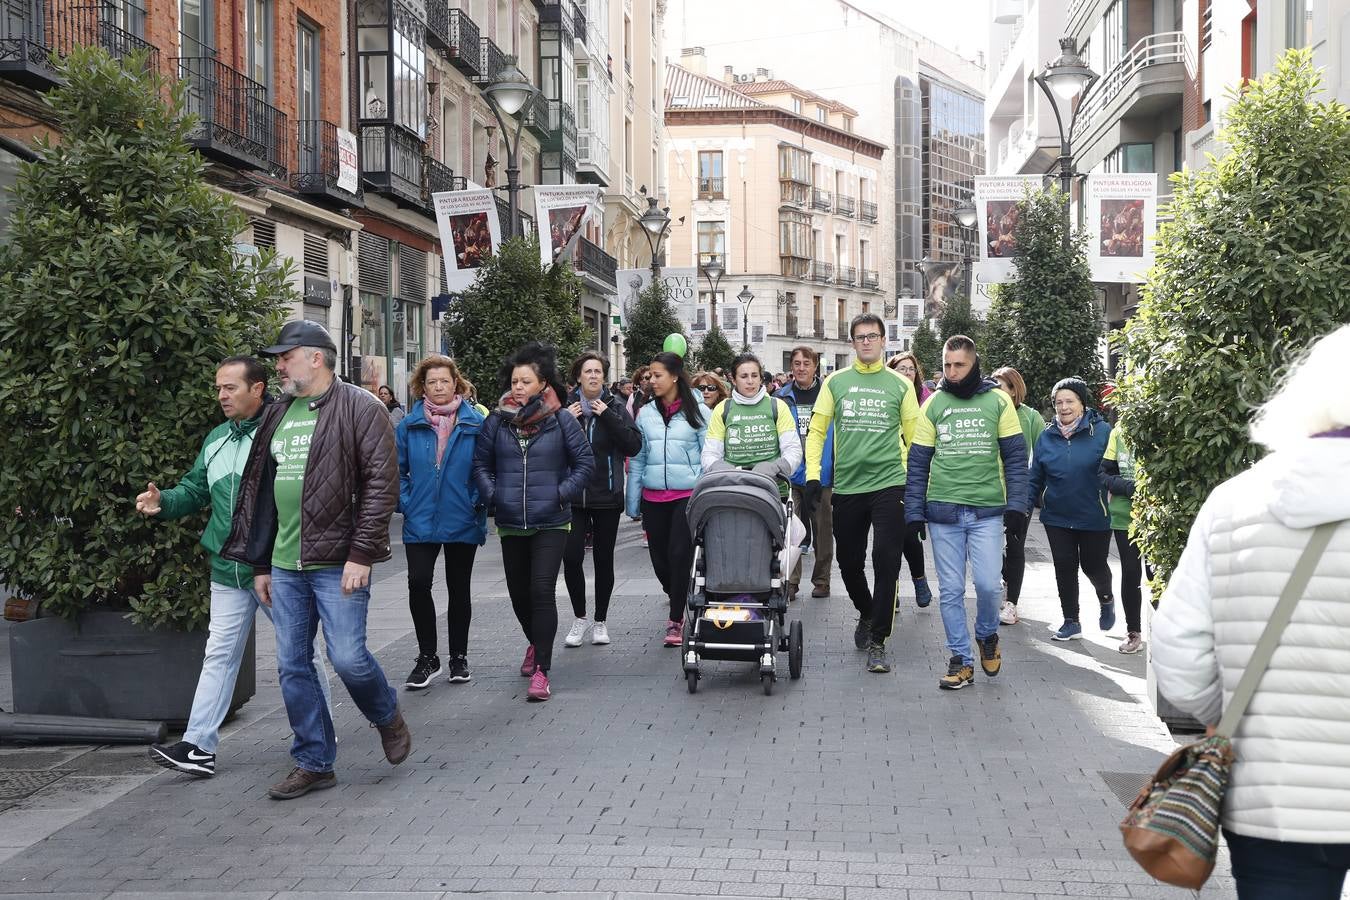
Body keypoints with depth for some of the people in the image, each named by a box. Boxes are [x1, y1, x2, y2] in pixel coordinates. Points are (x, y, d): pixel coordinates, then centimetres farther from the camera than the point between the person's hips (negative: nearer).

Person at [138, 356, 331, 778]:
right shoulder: (216, 439, 12)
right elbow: (195, 490, 19)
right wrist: (164, 501, -2)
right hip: (228, 570, 6)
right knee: (219, 655, 6)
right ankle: (199, 746, 8)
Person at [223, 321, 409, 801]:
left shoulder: (359, 408, -6)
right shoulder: (277, 415, 16)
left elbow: (381, 483, -12)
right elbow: (260, 490, 20)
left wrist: (361, 554, -17)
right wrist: (260, 563, 16)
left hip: (337, 562, -7)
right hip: (285, 565, 7)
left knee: (347, 656, -9)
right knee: (292, 666, 7)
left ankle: (388, 717, 22)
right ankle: (314, 762, 19)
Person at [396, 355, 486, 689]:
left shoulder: (475, 422, -2)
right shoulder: (409, 424, 2)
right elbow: (398, 470, 8)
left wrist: (478, 500, -7)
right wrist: (406, 503, -2)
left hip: (463, 521, 0)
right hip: (421, 521, 1)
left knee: (459, 588, 10)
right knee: (418, 583, -11)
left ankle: (458, 657, 23)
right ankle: (427, 657, 4)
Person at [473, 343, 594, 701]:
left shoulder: (561, 420, -5)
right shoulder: (497, 420, 1)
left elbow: (585, 462, 2)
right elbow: (481, 463, 10)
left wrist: (563, 493, -7)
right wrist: (491, 496, -2)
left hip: (551, 523, -3)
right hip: (510, 523, 3)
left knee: (542, 591, -12)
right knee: (518, 592, 14)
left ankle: (541, 669, -5)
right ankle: (536, 643, 42)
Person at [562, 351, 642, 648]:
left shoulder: (615, 407, 1)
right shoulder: (566, 406, 2)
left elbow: (634, 445, -9)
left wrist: (608, 416, -15)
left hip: (607, 497, 0)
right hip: (573, 495, 0)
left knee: (604, 559, 7)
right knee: (571, 556, -9)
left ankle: (601, 621, 21)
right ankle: (580, 617, 10)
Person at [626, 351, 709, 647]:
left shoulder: (697, 412, -2)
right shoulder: (645, 414, 7)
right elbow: (637, 459, 10)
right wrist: (632, 501, 7)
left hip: (688, 495, -4)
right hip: (653, 497, 4)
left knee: (680, 555, -9)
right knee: (659, 557, 9)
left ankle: (676, 621, 1)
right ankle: (678, 604, 35)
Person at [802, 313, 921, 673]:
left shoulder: (900, 385, 4)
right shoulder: (836, 382, 7)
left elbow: (914, 438, 8)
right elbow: (817, 430, 8)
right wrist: (812, 476, 0)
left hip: (889, 485, -2)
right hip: (847, 487, 2)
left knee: (886, 564, -7)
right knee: (849, 562, 11)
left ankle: (877, 641, 2)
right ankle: (867, 614, 39)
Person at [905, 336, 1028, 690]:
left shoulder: (997, 401, 2)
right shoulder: (933, 404, 6)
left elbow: (1015, 455, 3)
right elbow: (919, 461, 7)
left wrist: (1016, 503, -6)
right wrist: (914, 511, 1)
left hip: (987, 510, -1)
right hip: (943, 511, 2)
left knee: (988, 584, -8)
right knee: (951, 590, 3)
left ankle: (987, 635, 23)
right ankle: (961, 659, 14)